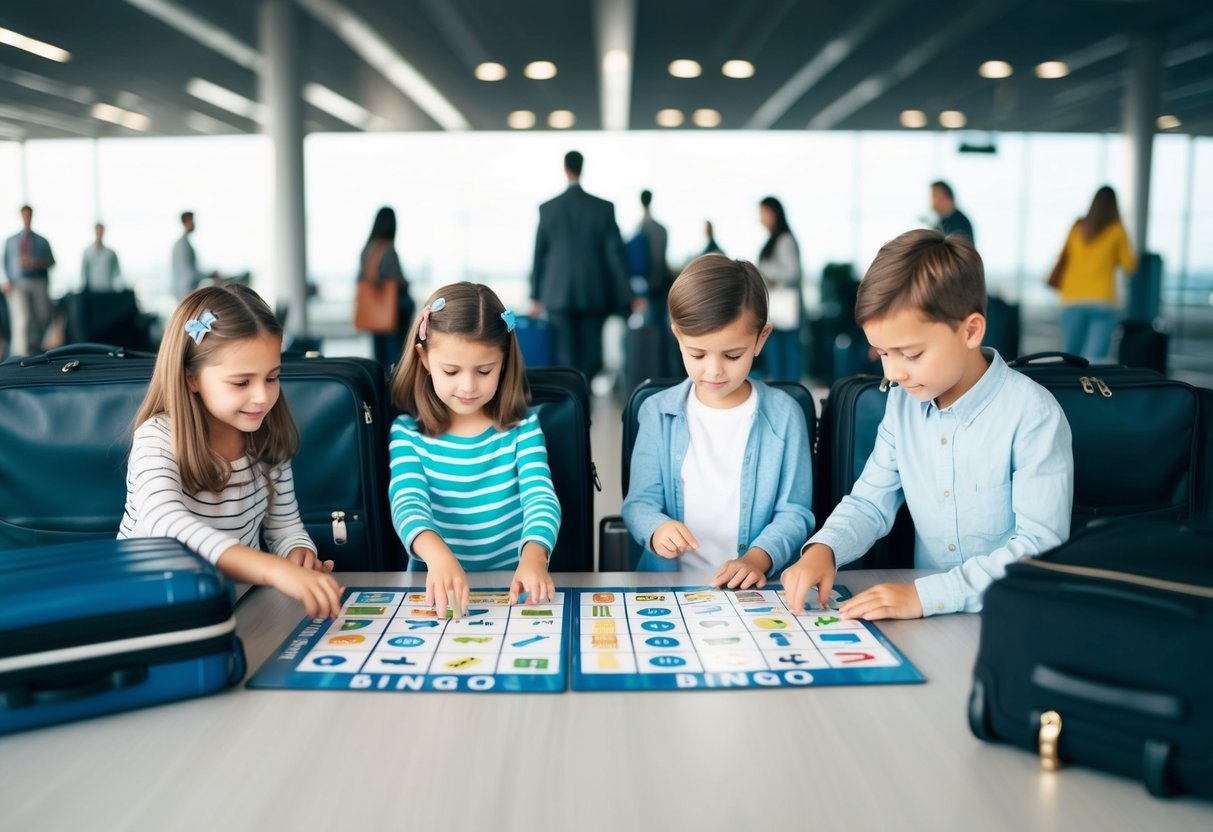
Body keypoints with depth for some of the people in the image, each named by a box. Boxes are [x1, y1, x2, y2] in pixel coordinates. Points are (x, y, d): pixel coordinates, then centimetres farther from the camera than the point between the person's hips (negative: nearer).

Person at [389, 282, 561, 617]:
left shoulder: (522, 427, 1)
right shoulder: (408, 433, 0)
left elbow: (540, 498, -11)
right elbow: (407, 501, -14)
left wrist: (533, 557, -32)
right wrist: (437, 554, -35)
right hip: (435, 589, 0)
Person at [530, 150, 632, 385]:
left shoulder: (548, 208, 0)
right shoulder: (604, 207, -3)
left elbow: (539, 254, 5)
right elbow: (615, 253, -3)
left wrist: (536, 296, 12)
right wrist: (628, 296, 1)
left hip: (559, 295, 1)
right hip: (594, 295, 0)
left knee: (567, 358, 5)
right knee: (591, 358, 7)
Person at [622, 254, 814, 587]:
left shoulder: (784, 414, 2)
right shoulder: (658, 413, 4)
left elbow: (794, 511, 1)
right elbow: (640, 501, 3)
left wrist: (758, 558, -17)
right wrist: (656, 529, -20)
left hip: (752, 587, 2)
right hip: (668, 583, -2)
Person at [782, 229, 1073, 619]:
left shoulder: (1032, 414, -15)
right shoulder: (902, 403, 4)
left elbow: (1041, 549, -18)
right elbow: (869, 503, 11)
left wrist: (925, 595, -25)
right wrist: (823, 549, -9)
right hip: (928, 619, 3)